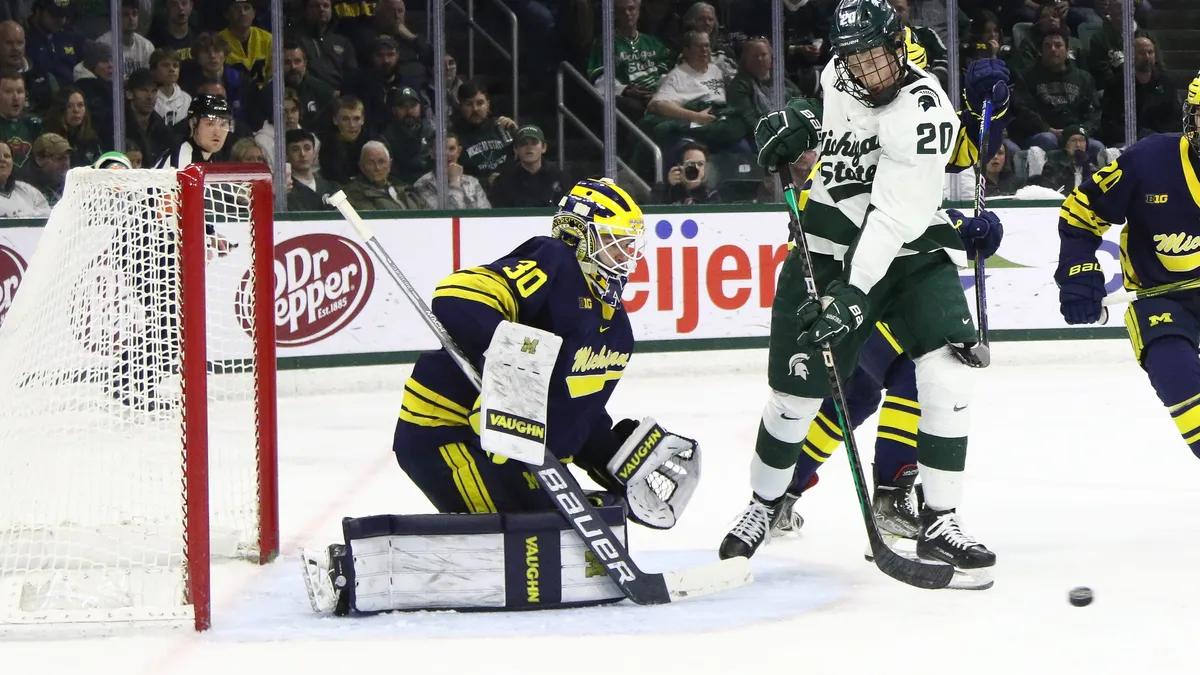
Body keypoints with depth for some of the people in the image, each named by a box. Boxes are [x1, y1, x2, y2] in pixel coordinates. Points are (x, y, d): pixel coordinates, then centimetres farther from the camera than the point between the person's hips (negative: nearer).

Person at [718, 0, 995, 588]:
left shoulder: (924, 113, -24)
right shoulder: (838, 76, -5)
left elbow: (892, 219, -30)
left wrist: (852, 294, -37)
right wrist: (799, 121, 1)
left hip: (910, 248, -3)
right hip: (829, 242, 3)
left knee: (947, 369, -20)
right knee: (797, 385, 2)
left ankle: (939, 523, -12)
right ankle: (765, 501, 27)